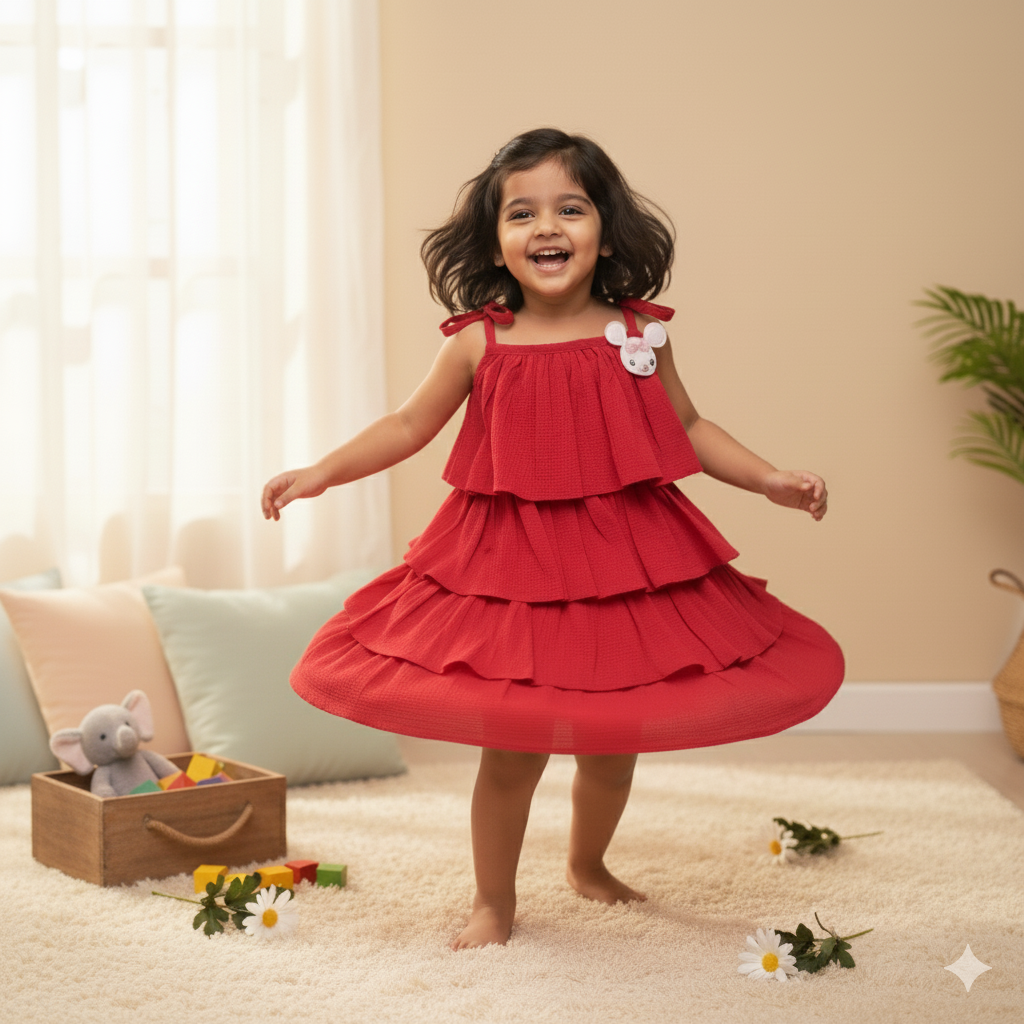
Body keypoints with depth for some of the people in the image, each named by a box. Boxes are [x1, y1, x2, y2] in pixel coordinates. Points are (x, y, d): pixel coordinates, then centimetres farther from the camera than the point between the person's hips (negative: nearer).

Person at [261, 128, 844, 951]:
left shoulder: (637, 335, -2)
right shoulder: (478, 343, -5)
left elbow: (689, 428, 10)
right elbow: (408, 427, 5)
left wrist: (772, 479, 2)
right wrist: (323, 473, -3)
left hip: (628, 561, 2)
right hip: (506, 565, -2)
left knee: (613, 735, 14)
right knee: (512, 745, 1)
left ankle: (588, 864, 43)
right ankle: (495, 901, 23)